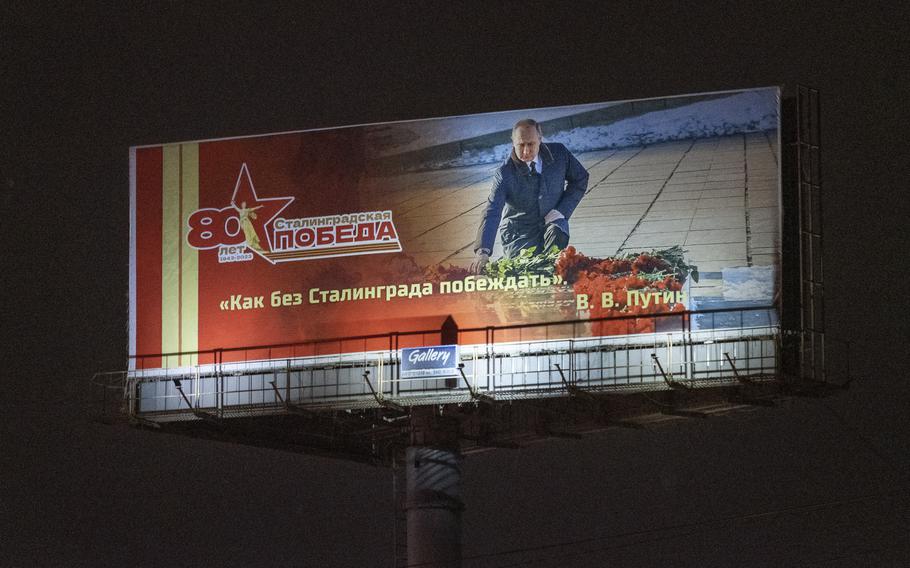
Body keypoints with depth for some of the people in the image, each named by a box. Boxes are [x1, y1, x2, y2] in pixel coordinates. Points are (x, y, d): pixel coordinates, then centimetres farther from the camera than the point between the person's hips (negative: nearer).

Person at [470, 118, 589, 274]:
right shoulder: (505, 174, -19)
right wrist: (482, 252, -42)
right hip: (519, 235, -1)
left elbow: (580, 178, 7)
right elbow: (492, 213, -27)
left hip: (552, 221, 1)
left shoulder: (559, 153, -10)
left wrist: (562, 210, -9)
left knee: (557, 235, -33)